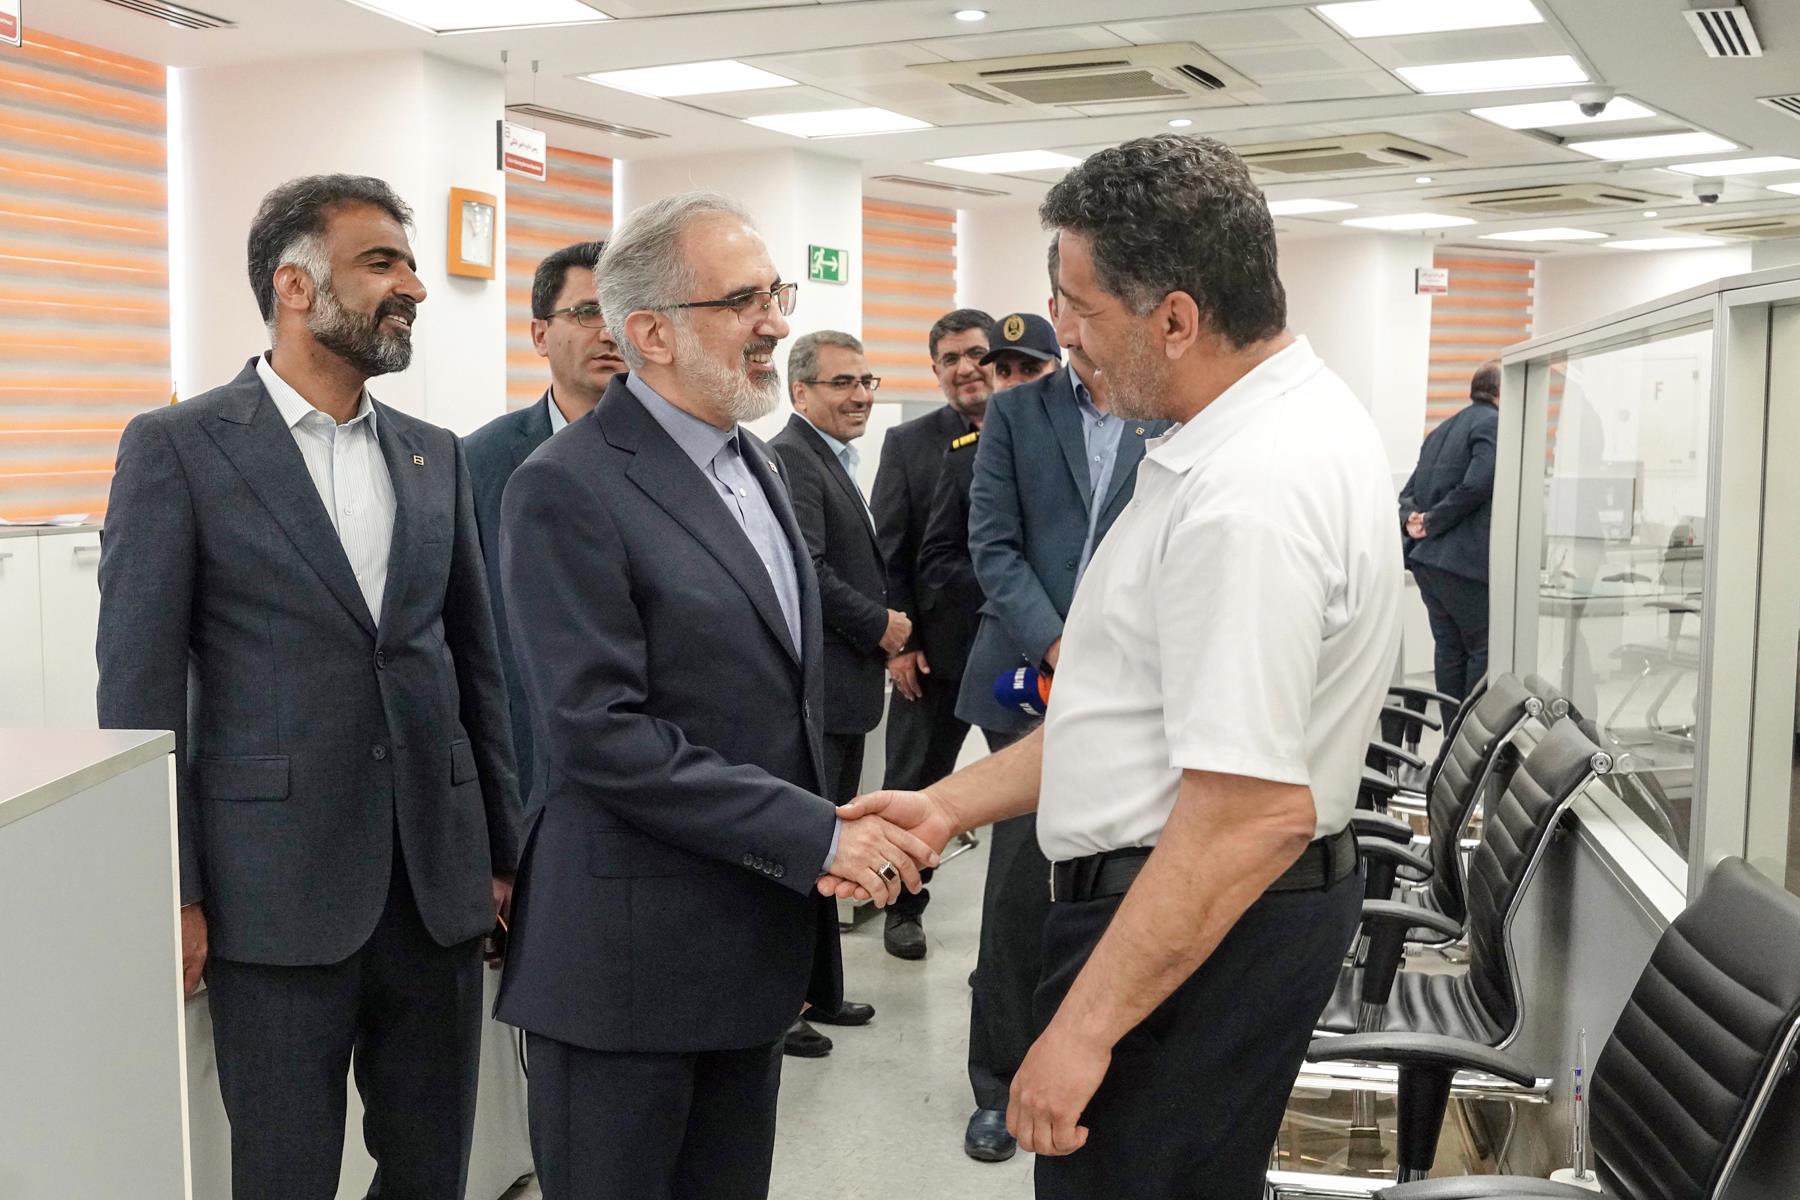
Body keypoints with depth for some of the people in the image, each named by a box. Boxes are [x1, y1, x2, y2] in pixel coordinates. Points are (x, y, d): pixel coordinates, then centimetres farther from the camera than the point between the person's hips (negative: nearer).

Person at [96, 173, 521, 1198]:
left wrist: (502, 848, 12)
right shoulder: (177, 448, -4)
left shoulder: (436, 455, 10)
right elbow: (141, 684, -6)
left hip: (438, 878, 4)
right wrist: (170, 893, -8)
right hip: (278, 886, -4)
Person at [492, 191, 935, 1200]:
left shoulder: (756, 465, 11)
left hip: (758, 943, 8)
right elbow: (601, 734, -22)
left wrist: (825, 853, 7)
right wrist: (817, 834, -20)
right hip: (634, 954, -7)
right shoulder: (569, 490, -15)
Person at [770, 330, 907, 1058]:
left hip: (845, 685, 10)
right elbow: (806, 568, -23)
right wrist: (880, 626, -12)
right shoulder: (790, 458, -14)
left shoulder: (834, 459, 18)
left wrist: (882, 627, 7)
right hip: (815, 690, -10)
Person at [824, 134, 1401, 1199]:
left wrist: (1085, 1029, -23)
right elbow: (1160, 705, 12)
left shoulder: (1247, 491, -25)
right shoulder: (1294, 421, 8)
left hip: (1198, 924, -10)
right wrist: (950, 806, 11)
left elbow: (1254, 809, -29)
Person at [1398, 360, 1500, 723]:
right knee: (1485, 650, 0)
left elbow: (1409, 491, 18)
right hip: (1464, 560, -8)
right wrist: (1431, 523, -11)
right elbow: (1475, 485, -20)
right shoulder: (1494, 425, -8)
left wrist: (1413, 519, 0)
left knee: (1450, 649, 12)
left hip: (1425, 558, 8)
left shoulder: (1441, 430, 19)